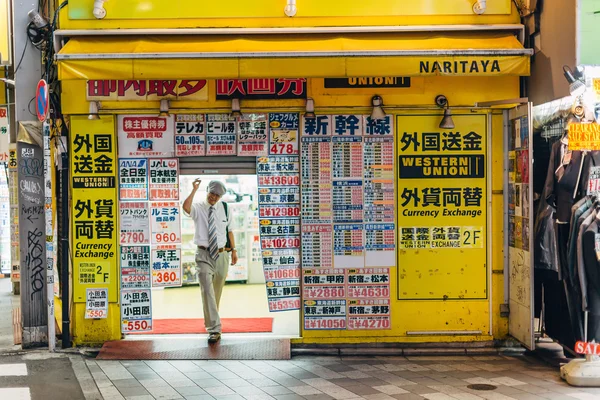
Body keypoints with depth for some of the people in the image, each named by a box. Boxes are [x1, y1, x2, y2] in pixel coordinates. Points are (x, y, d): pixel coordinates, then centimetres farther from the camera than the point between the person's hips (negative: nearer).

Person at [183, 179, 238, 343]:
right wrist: (194, 190, -28)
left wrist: (234, 250, 11)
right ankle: (214, 329, -16)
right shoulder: (198, 208, -5)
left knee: (217, 291, 17)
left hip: (221, 255, 4)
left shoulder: (224, 209, 6)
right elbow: (186, 208, -29)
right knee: (207, 291, -15)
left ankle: (210, 320, 39)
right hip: (204, 255, -4)